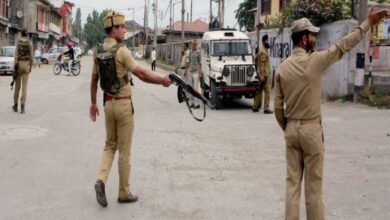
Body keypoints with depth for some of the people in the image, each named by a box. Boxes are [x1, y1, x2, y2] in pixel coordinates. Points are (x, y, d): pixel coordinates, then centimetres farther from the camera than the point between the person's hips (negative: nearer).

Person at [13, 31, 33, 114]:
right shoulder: (29, 44, 0)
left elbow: (16, 56, -10)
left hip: (19, 64, -1)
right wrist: (30, 67, 11)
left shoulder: (18, 43, -5)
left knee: (17, 86, 12)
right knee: (24, 86, -1)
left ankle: (15, 105, 22)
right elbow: (31, 57, 0)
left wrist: (15, 67, -7)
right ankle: (22, 107, -8)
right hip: (26, 65, 1)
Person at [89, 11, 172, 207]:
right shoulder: (121, 50, -18)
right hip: (123, 105, -7)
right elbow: (141, 74, -19)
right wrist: (162, 80, -4)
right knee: (124, 150, 3)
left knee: (110, 146, 18)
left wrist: (93, 103, 22)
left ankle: (101, 180, -3)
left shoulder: (98, 51, 6)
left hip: (108, 104, 7)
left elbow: (94, 79, 14)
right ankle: (124, 193, 13)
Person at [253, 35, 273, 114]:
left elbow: (255, 58, 26)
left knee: (259, 91, 12)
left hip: (261, 74, 10)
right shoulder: (263, 52, -15)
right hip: (264, 75, -10)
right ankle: (266, 109, -6)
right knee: (267, 91, -7)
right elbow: (262, 64, -20)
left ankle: (255, 107, 16)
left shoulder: (262, 51, 15)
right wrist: (262, 76, -23)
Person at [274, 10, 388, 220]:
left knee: (292, 181, 9)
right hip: (311, 128, -4)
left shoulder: (282, 67, 1)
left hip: (291, 128, 4)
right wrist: (367, 23, 8)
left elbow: (278, 106, 3)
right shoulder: (314, 61, -12)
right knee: (313, 183, 5)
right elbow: (343, 46, -2)